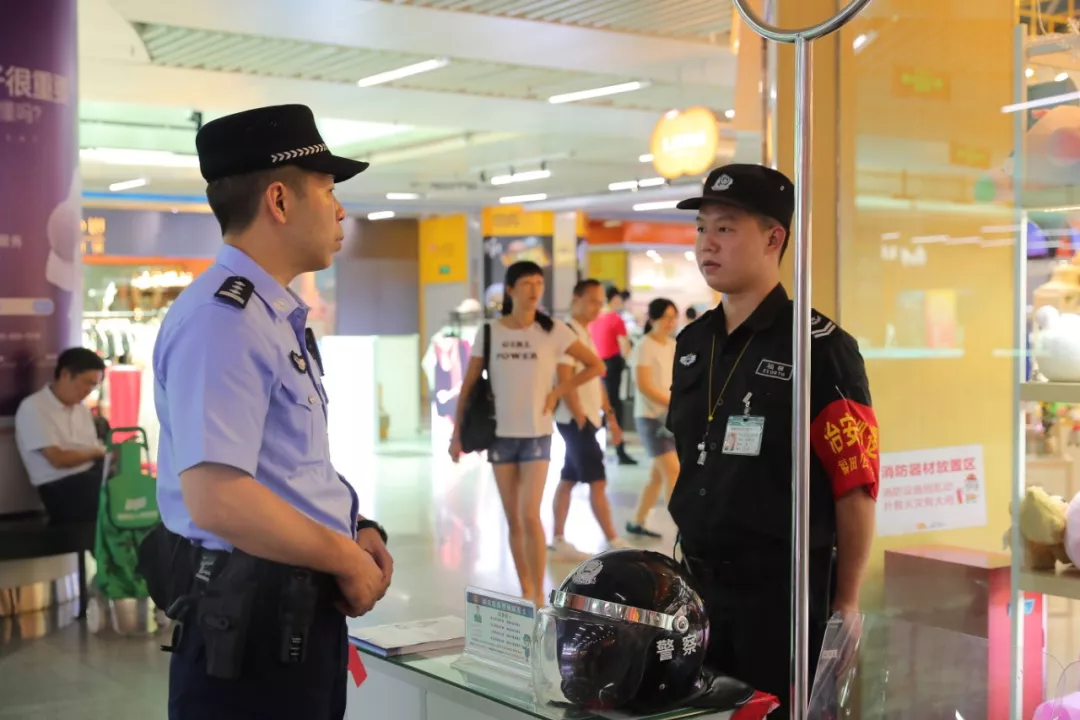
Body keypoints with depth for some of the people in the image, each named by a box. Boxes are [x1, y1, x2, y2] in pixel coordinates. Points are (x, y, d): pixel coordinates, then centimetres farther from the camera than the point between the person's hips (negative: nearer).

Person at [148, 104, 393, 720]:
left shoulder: (277, 316, 12)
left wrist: (353, 532, 6)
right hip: (252, 618, -10)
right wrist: (346, 559, -17)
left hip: (303, 607, 10)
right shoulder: (223, 320, -20)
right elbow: (218, 501, -29)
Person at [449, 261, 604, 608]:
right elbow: (469, 386, 4)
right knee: (513, 519, 9)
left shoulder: (553, 331, -4)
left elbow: (596, 366, 2)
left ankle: (540, 596, -2)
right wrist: (457, 434, 2)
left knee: (530, 516, -11)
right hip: (499, 434, 2)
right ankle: (525, 591, 20)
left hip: (537, 434, -2)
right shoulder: (489, 332, 0)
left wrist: (557, 392, -6)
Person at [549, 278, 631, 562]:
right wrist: (580, 418, -21)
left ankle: (558, 542, 15)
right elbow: (564, 381, -20)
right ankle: (613, 543, -4)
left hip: (588, 418, 9)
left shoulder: (586, 334, 16)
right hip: (575, 419, -9)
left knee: (568, 479, 10)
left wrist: (610, 415, 17)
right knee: (598, 480, -7)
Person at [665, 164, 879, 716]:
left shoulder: (820, 348, -13)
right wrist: (687, 557, 15)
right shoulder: (691, 344, 9)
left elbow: (855, 487, -13)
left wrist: (846, 603, -12)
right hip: (698, 582, 7)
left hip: (786, 587, -6)